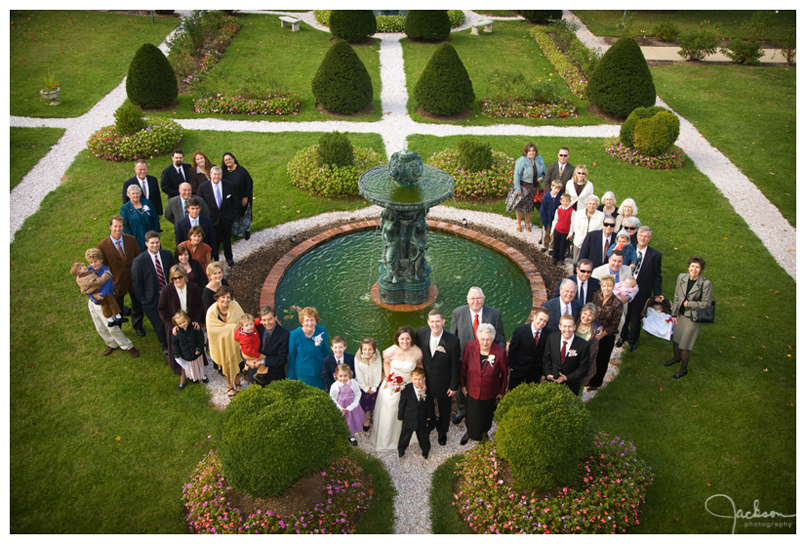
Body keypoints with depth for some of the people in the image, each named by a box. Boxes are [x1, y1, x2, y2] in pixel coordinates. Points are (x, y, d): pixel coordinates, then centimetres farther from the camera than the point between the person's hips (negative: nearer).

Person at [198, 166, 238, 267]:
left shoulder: (228, 185, -6)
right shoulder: (203, 187, -11)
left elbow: (235, 200, 7)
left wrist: (232, 212, 1)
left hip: (227, 218, 2)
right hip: (212, 219, -2)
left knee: (227, 239, 18)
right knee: (214, 241, 8)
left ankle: (229, 258, 39)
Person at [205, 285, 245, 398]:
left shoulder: (234, 306, -18)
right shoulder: (212, 311, -22)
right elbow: (212, 330, -20)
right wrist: (232, 325, -21)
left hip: (234, 342, 2)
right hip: (221, 344, -2)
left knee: (237, 363, 18)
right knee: (225, 365, 16)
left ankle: (237, 383, 46)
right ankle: (230, 386, 42)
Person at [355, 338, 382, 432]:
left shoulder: (377, 357, -24)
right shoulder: (358, 358, -25)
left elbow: (378, 374, -13)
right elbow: (359, 376, -16)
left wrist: (374, 388, -9)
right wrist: (366, 388, -10)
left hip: (375, 385, 0)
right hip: (363, 385, 0)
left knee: (374, 402, 14)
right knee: (365, 402, 11)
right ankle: (367, 421, 33)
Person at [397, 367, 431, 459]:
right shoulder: (407, 389, -20)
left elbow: (429, 404, -3)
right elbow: (402, 403, -9)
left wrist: (428, 416, 4)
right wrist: (400, 416, -1)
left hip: (422, 419, 1)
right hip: (409, 418, -1)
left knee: (423, 435, 22)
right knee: (405, 435, 20)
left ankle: (425, 449, 49)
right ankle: (401, 449, 48)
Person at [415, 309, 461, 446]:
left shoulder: (453, 341, -26)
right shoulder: (420, 334, -18)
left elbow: (455, 366, -15)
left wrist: (454, 386, -9)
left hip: (443, 384, -2)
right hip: (424, 382, 2)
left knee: (444, 410, 23)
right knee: (427, 408, 26)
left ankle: (442, 432, 52)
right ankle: (432, 423, 59)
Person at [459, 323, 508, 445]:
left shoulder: (500, 352, -25)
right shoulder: (470, 346, -22)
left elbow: (505, 373, -8)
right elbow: (463, 366, -5)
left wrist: (502, 391, 2)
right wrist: (462, 384, 3)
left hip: (490, 392, 0)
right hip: (472, 390, 1)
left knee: (486, 415, 23)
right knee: (471, 416, 19)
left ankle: (484, 433, 55)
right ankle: (470, 432, 52)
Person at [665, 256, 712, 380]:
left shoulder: (706, 284, -19)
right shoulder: (681, 278, -5)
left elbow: (706, 303, -12)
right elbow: (676, 297, 4)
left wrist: (689, 304, -16)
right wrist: (674, 313, 6)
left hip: (692, 318, -5)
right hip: (680, 314, 5)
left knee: (685, 346, 4)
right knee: (675, 339, 23)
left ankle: (683, 369, 26)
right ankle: (676, 358, 52)